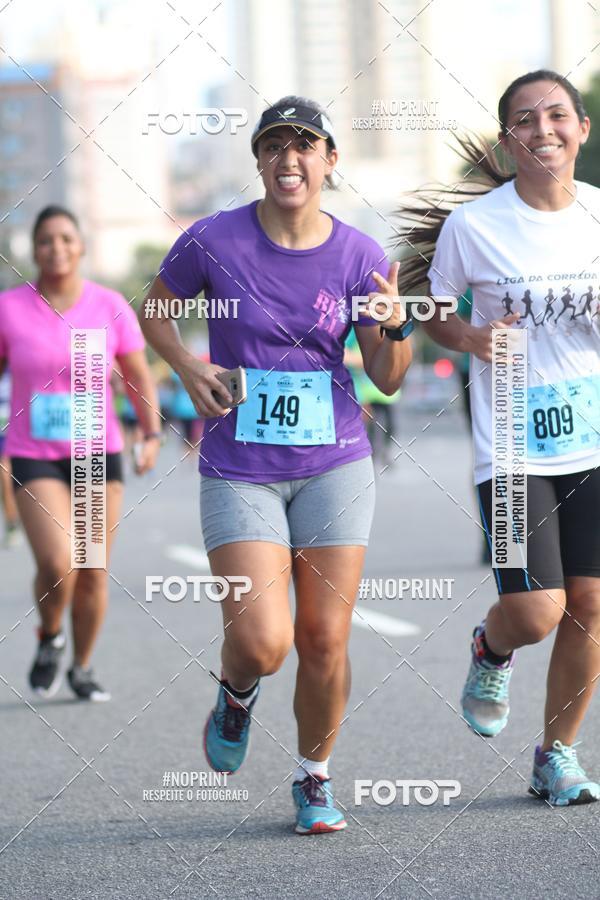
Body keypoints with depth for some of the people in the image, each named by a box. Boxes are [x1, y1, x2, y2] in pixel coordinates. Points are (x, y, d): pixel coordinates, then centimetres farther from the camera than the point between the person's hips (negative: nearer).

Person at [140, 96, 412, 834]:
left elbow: (387, 380, 3)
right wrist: (189, 368, -7)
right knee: (262, 642, -14)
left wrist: (397, 325, -17)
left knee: (324, 641, 0)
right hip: (239, 472, -2)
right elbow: (153, 312, 12)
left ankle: (314, 781, 23)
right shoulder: (213, 241, -6)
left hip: (333, 466, 2)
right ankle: (236, 693, 23)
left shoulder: (358, 255, -1)